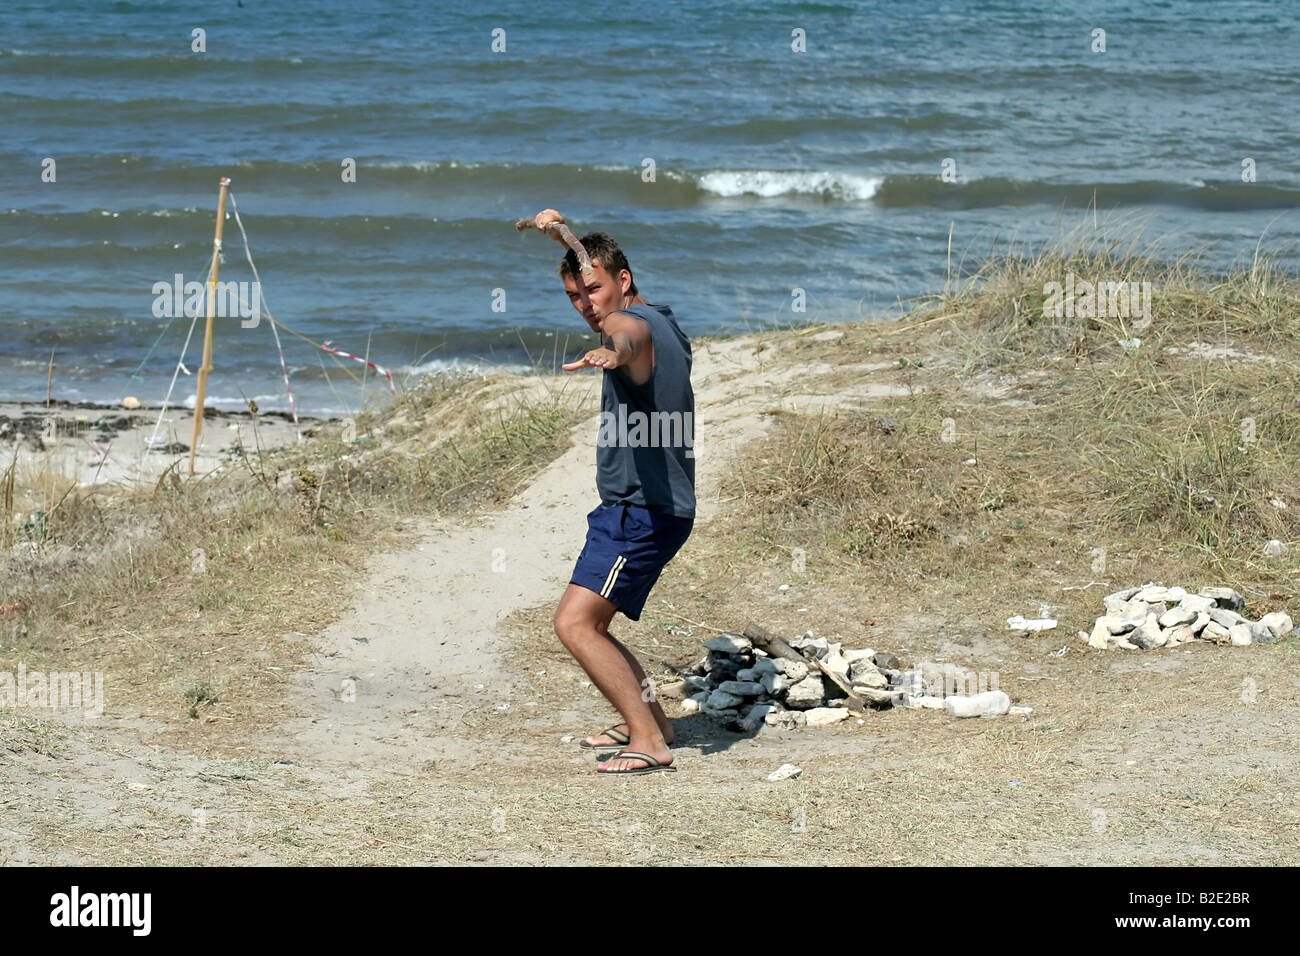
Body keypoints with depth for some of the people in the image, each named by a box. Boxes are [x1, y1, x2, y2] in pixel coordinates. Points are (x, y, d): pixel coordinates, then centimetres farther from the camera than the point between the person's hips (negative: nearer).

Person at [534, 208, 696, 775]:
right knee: (587, 624, 21)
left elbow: (630, 336, -45)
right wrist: (560, 233, 33)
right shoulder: (663, 323, 15)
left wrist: (613, 351, -67)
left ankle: (649, 743, -20)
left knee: (575, 622, -19)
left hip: (643, 511, -11)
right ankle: (649, 719, 30)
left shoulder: (634, 322, -16)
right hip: (644, 508, 11)